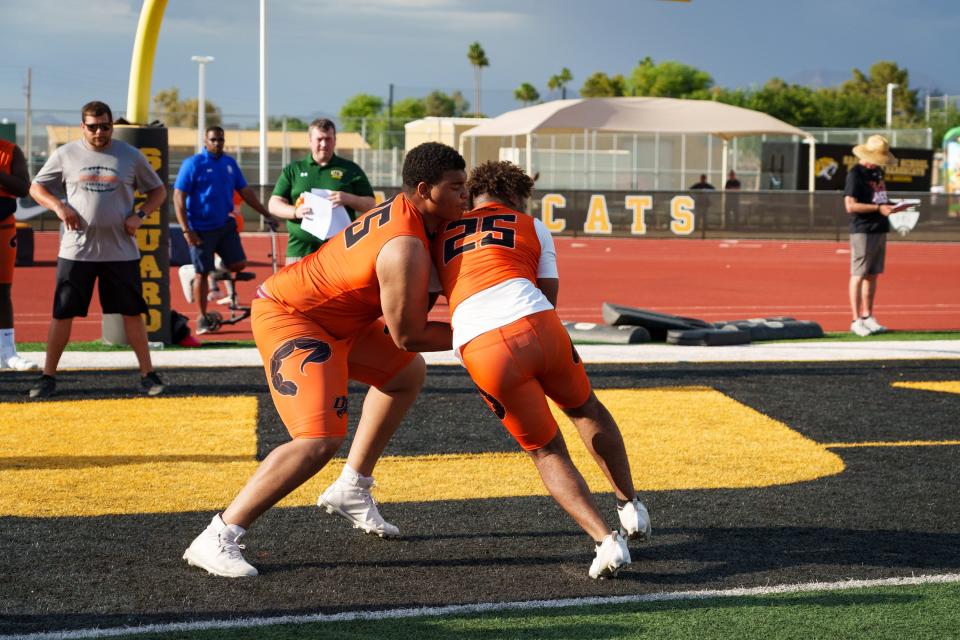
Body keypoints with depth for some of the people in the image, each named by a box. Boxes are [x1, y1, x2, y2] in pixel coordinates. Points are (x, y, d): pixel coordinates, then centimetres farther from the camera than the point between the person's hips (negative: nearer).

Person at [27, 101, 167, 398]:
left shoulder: (131, 156, 5)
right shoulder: (65, 154, 3)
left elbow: (158, 190, 12)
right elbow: (36, 187, 10)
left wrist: (139, 215, -5)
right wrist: (59, 207, -9)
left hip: (121, 250, 0)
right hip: (76, 249, 0)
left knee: (132, 313, 3)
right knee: (62, 314, 1)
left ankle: (148, 374, 12)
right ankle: (48, 377, 11)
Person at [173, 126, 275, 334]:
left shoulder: (230, 163, 8)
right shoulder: (193, 164, -8)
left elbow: (245, 192, 16)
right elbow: (178, 197, -10)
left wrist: (266, 214, 12)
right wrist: (186, 230, -16)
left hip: (225, 225, 5)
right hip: (202, 229, -5)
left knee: (239, 264, -4)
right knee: (202, 273, 0)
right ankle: (202, 318, 12)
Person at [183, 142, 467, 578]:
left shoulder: (404, 208, 0)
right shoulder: (406, 249, -28)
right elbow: (408, 335, -20)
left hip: (327, 318, 11)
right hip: (287, 317, -11)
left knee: (407, 374, 24)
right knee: (320, 439, -24)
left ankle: (351, 490, 30)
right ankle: (217, 539, -19)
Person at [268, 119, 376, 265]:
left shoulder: (350, 170, 11)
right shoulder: (292, 170, 14)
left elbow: (371, 204, 9)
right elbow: (274, 204, 9)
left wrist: (348, 199, -12)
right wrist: (296, 211, -11)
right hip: (300, 250, 1)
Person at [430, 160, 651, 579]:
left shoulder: (440, 236, 27)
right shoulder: (532, 228, 24)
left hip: (481, 352, 0)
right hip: (536, 325, 0)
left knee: (546, 450, 16)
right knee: (585, 410, 31)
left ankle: (605, 540, 2)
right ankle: (630, 506, 34)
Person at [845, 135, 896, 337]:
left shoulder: (877, 171, 15)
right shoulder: (855, 174, -12)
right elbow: (850, 205, -18)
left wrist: (890, 205, 5)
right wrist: (878, 208, -21)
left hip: (880, 229, 8)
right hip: (862, 231, -8)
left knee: (873, 275, 11)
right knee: (858, 275, -5)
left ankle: (867, 317, 18)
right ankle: (856, 321, -3)